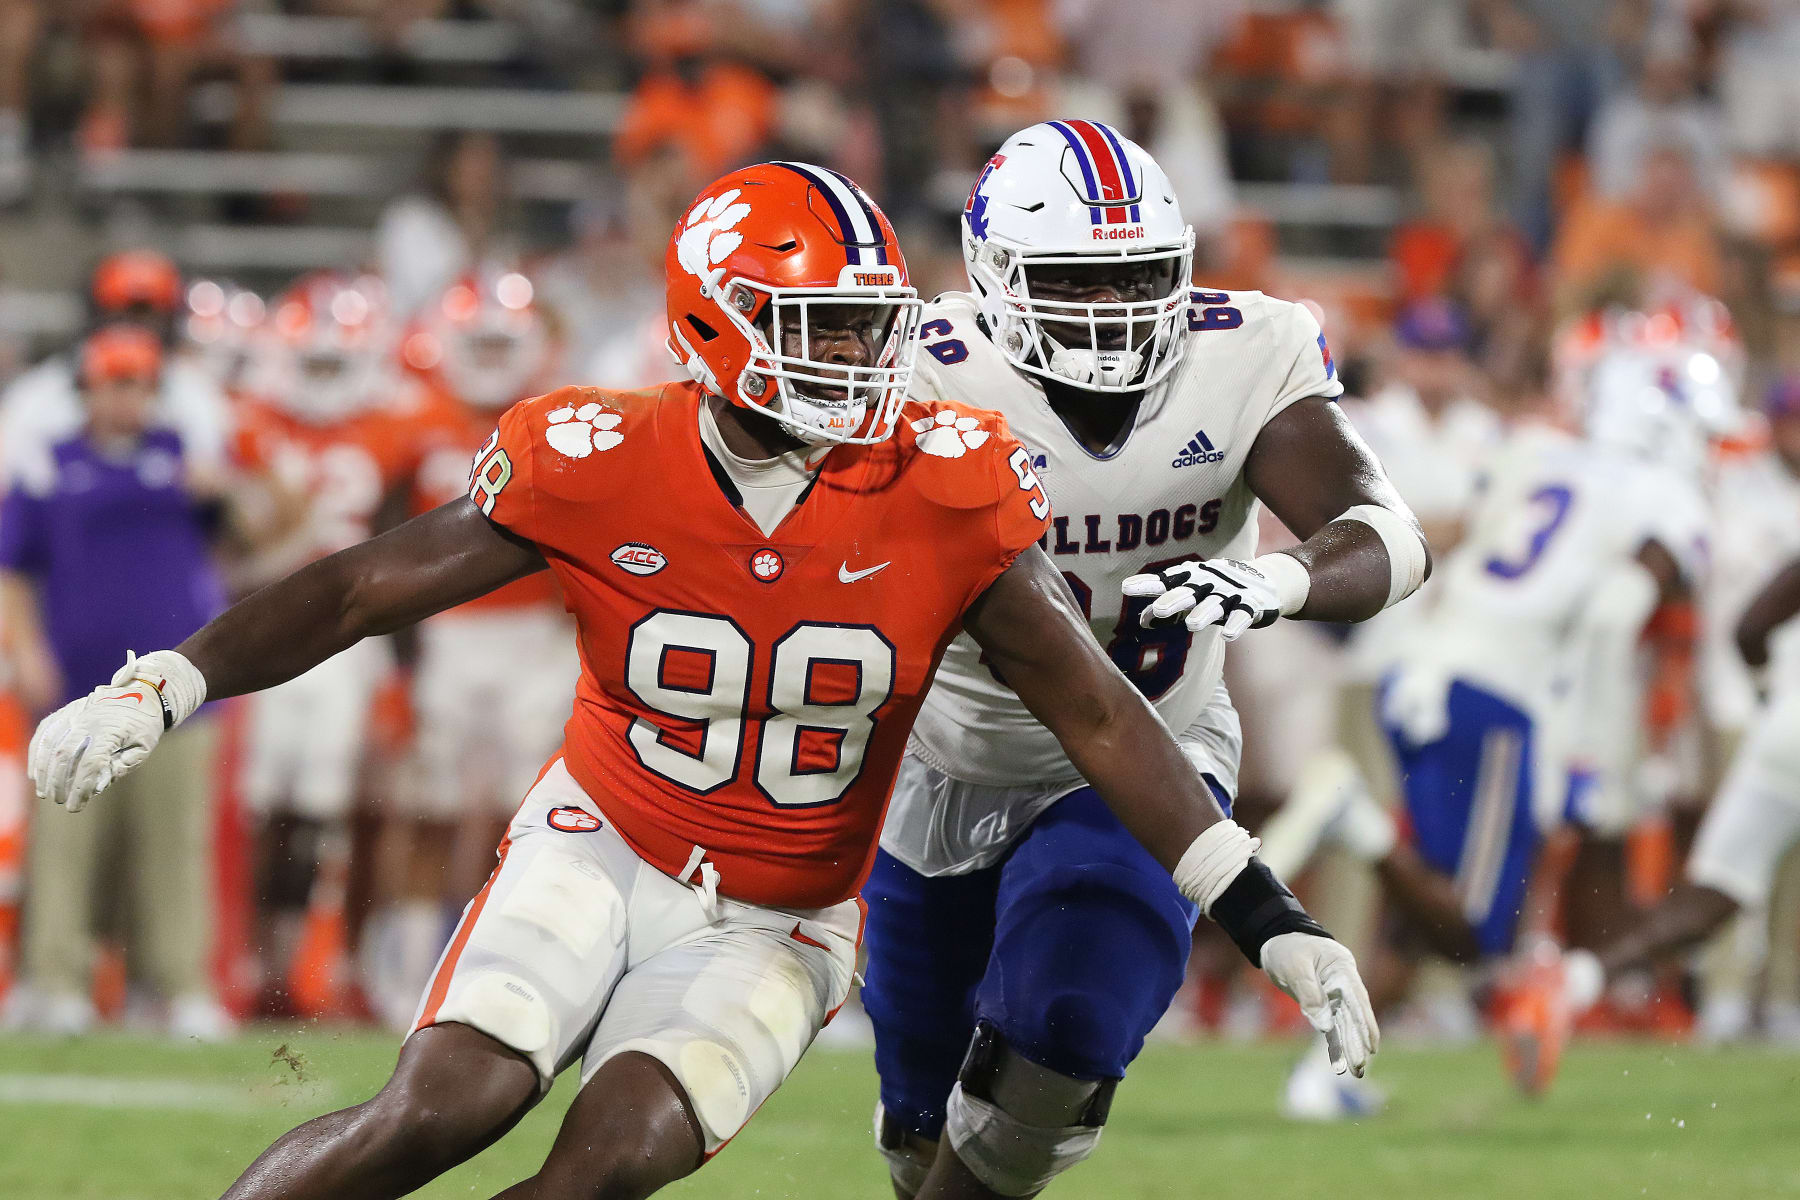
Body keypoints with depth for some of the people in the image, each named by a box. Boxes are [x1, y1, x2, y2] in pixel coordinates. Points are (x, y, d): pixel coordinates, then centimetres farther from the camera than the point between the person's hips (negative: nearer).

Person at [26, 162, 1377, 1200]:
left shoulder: (938, 498, -14)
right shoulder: (601, 468, -15)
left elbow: (1101, 716, -11)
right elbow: (364, 587, -9)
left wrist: (1266, 918, -15)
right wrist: (159, 690, -20)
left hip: (773, 930, 1)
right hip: (597, 854, -1)